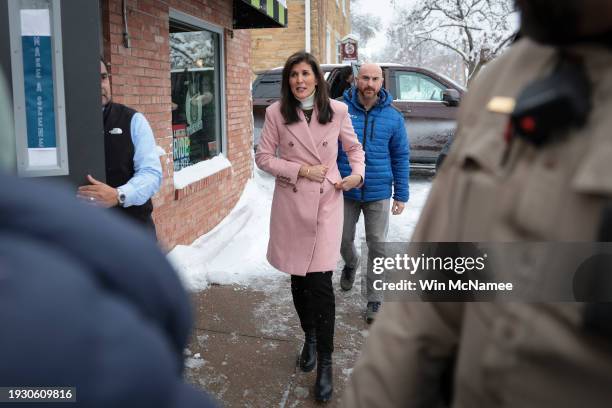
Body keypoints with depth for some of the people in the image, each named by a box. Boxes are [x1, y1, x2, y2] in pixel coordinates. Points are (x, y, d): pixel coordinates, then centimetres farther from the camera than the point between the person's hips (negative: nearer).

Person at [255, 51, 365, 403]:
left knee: (320, 281, -8)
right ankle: (310, 338, 38)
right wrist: (302, 170, -11)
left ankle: (325, 363, 6)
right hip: (291, 204, 1)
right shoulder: (276, 112, -2)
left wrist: (358, 173, -4)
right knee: (299, 278, 12)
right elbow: (263, 157, 0)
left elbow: (353, 146, 15)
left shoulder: (338, 110, 0)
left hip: (327, 201, -1)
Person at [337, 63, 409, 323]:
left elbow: (401, 157, 3)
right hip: (345, 192, 1)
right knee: (343, 240, 14)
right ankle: (350, 264, 49)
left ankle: (374, 300, 19)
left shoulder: (393, 117, -2)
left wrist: (401, 195, 1)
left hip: (378, 194, 0)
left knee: (377, 247, 5)